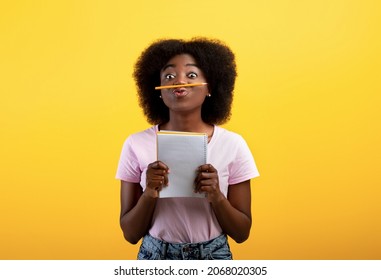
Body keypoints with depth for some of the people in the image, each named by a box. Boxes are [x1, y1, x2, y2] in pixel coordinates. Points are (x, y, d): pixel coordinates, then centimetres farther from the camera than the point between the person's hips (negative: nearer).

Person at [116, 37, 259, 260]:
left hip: (213, 256, 0)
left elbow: (242, 233, -6)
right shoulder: (137, 144, -10)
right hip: (156, 256, 0)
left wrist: (216, 197, -22)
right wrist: (149, 194, -22)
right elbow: (130, 233, -6)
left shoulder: (233, 144, -10)